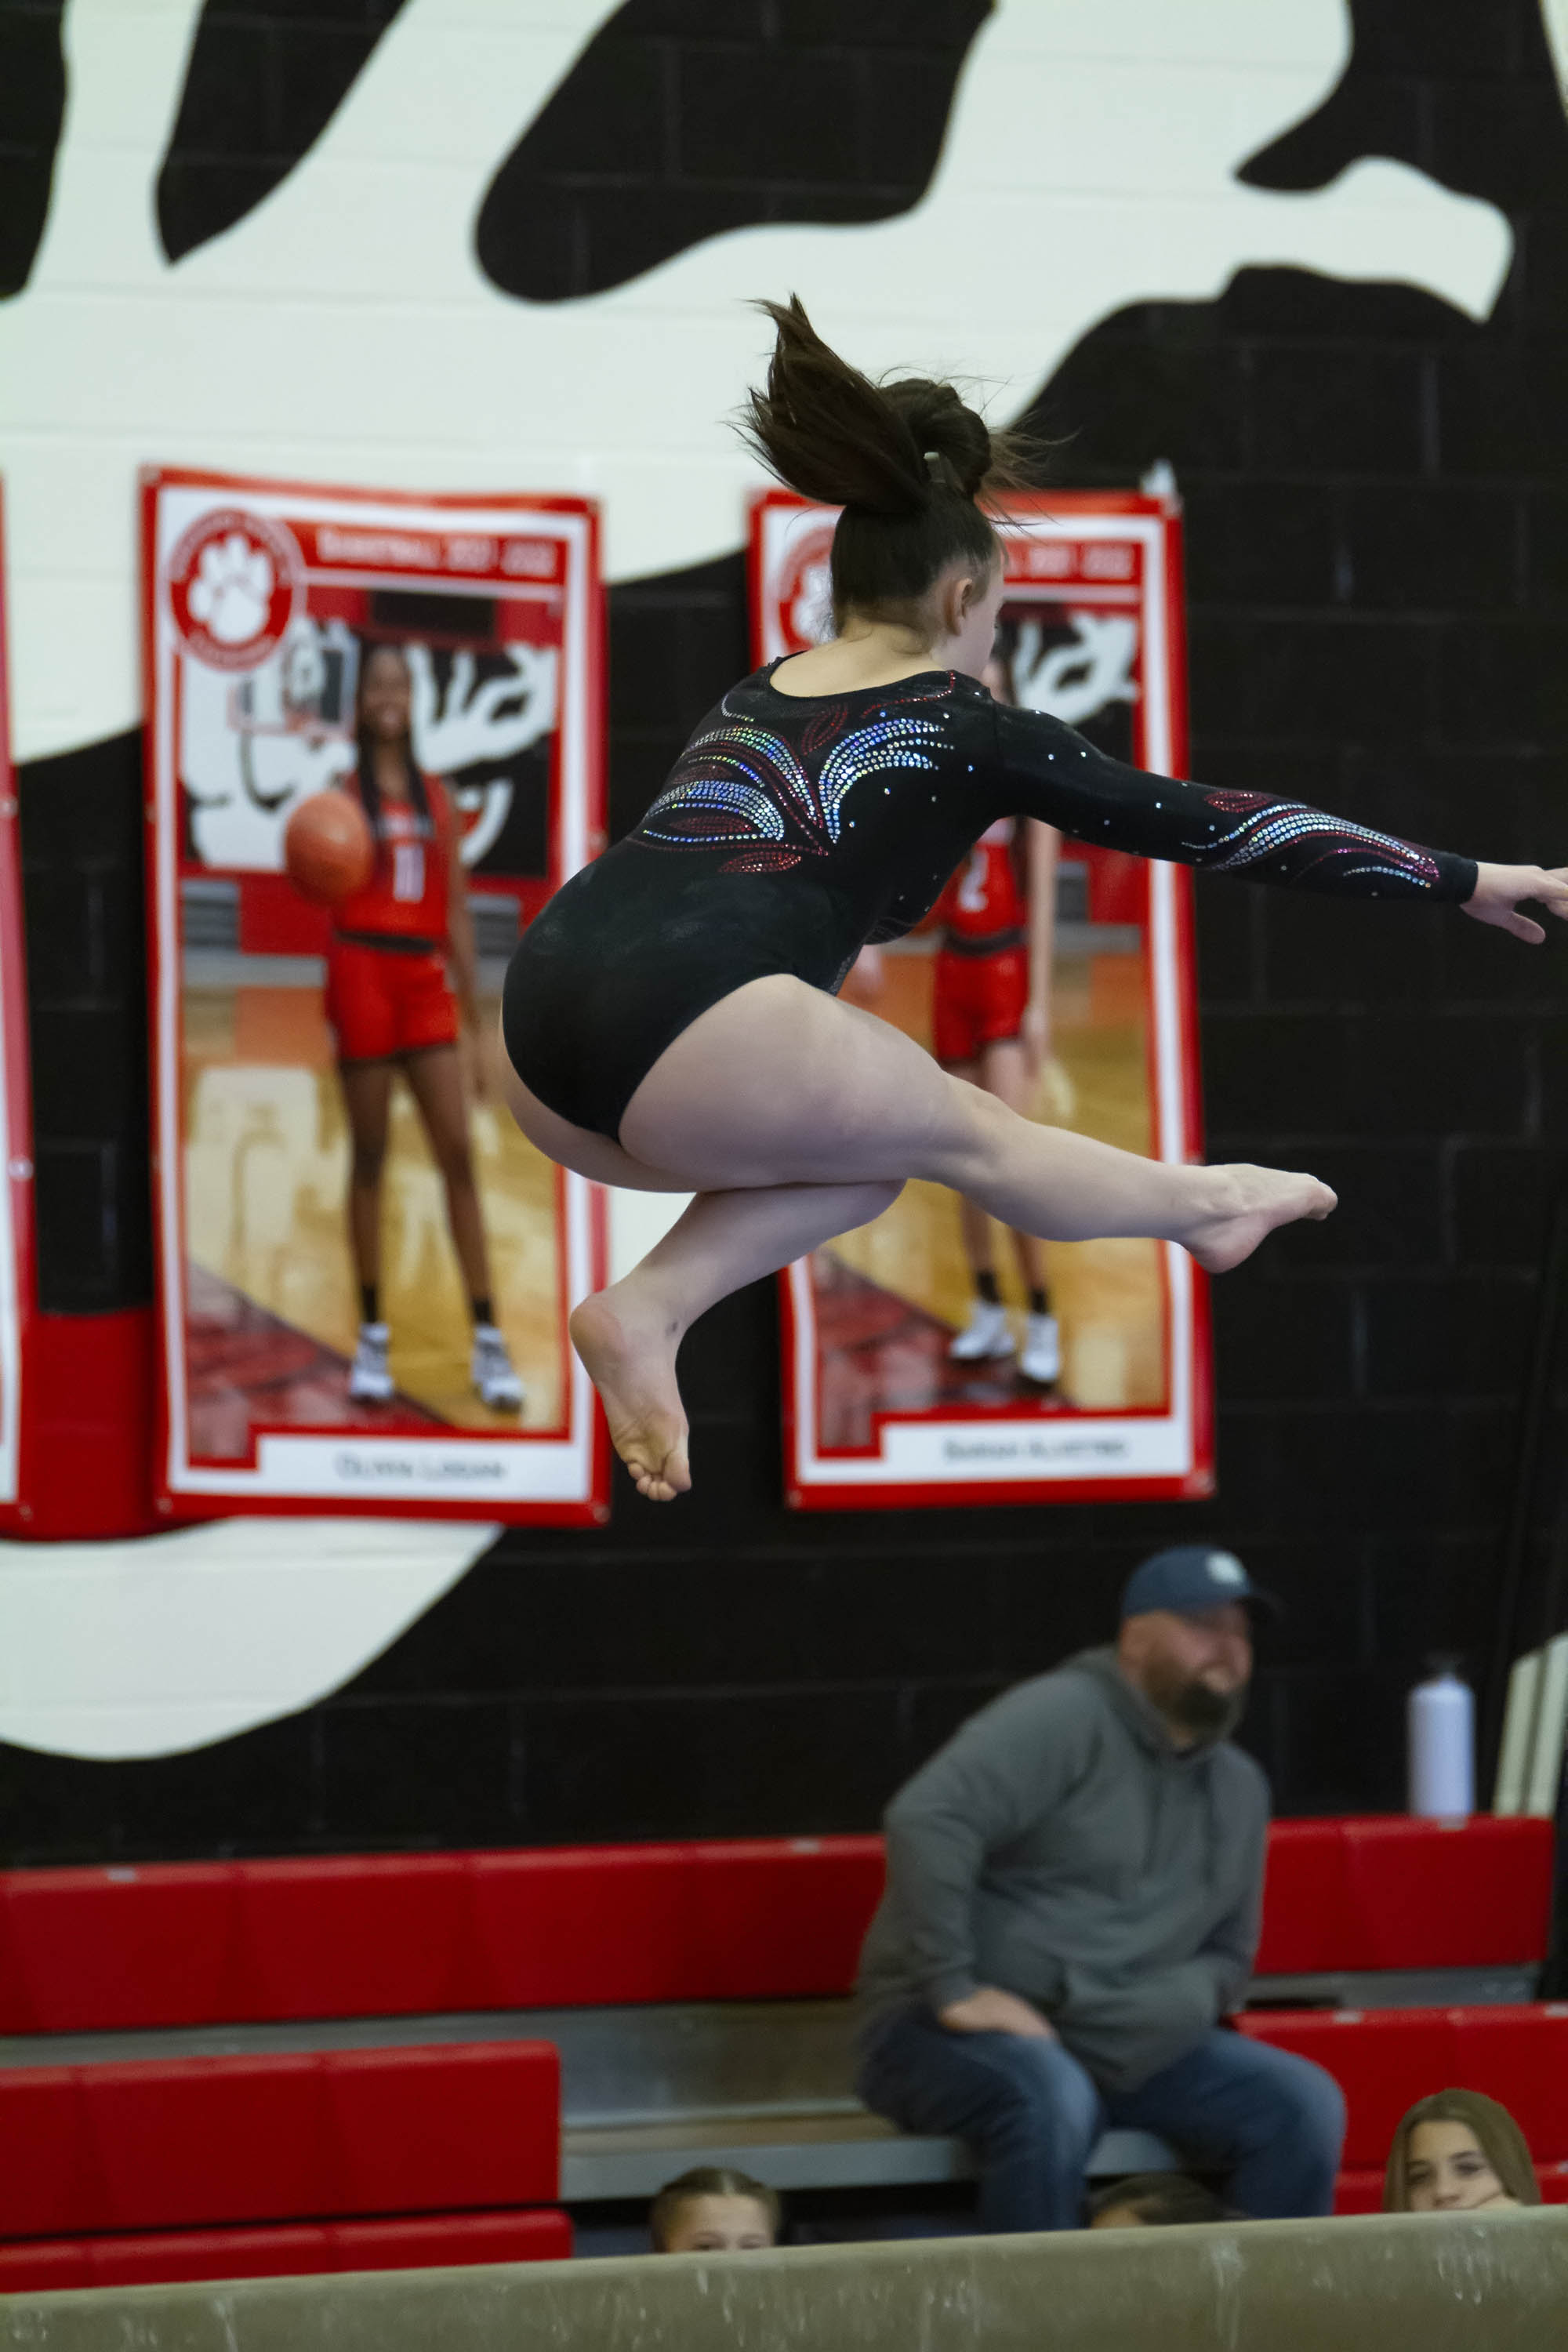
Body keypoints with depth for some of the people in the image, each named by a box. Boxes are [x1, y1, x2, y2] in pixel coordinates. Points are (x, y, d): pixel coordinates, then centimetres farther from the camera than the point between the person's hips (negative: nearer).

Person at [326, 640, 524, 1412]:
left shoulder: (437, 797, 13)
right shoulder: (344, 793, 5)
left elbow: (458, 913, 14)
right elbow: (326, 889, 0)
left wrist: (477, 1025, 11)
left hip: (426, 978, 2)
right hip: (362, 969, -2)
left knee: (458, 1154, -5)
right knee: (369, 1158, 2)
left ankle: (488, 1341, -5)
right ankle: (372, 1337, 8)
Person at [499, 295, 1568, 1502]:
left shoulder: (754, 700, 28)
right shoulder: (972, 731, 12)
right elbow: (1218, 824, 15)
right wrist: (1464, 880, 22)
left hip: (539, 1024, 6)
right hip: (687, 1025, -6)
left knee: (869, 1151, 23)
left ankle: (651, 1306, 2)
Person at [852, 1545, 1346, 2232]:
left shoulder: (1238, 1788, 16)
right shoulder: (1065, 1718, -10)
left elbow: (1227, 1953, 24)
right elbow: (927, 1820, -24)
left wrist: (1185, 2001, -1)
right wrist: (953, 1990, -26)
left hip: (1128, 2048, 7)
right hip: (960, 2037, -7)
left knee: (1306, 2104, -12)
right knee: (1050, 2097, -40)